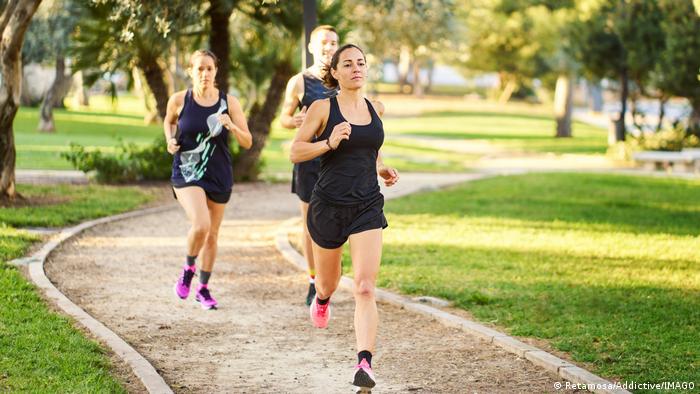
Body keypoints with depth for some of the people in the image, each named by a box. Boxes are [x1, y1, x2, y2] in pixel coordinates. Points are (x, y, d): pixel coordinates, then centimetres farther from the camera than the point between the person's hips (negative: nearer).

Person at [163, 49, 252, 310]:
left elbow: (248, 142, -3)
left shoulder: (228, 102, -4)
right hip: (187, 173, -2)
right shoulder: (179, 100, -5)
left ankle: (203, 289, 31)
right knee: (200, 225, -25)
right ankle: (188, 268, 5)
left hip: (219, 176, 2)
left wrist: (232, 127, -22)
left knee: (212, 235, 12)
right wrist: (170, 140, -2)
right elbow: (168, 121, 18)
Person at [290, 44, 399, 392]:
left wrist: (381, 169, 10)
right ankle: (322, 299, 57)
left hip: (368, 207, 1)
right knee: (328, 282, 19)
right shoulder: (323, 108, -5)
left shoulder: (375, 109, 8)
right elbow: (295, 152, -6)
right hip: (329, 205, -1)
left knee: (365, 289, -15)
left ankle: (364, 364, -21)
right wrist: (329, 143, -21)